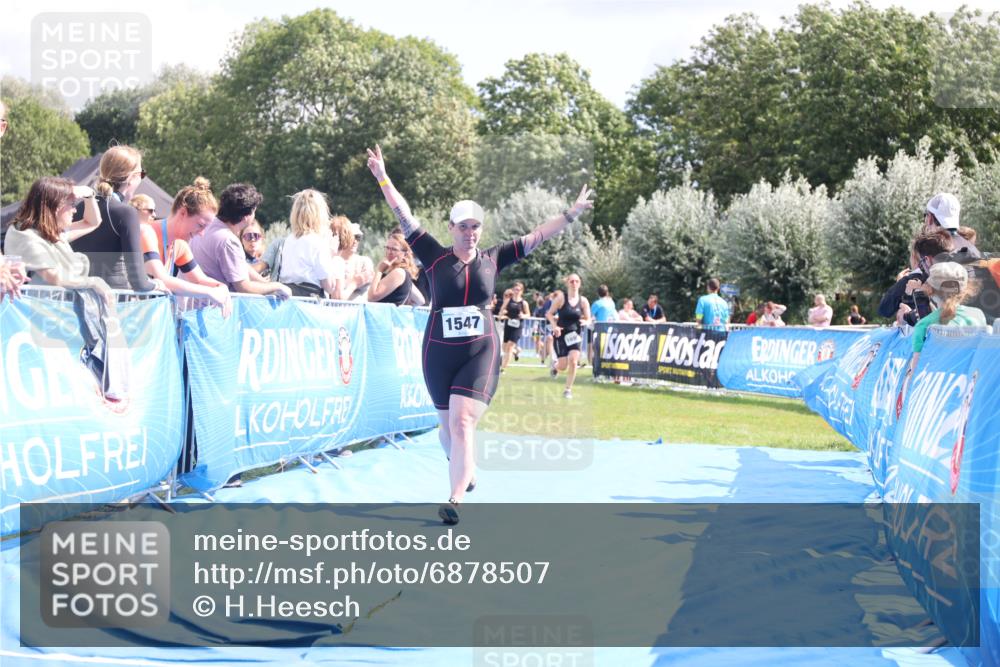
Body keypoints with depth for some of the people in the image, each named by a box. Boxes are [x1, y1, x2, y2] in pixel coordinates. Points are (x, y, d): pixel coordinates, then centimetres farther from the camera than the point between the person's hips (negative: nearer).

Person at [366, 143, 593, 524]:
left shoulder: (492, 260, 3)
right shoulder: (436, 257, -1)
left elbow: (537, 236, 6)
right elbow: (404, 218, -5)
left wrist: (571, 214, 2)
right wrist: (383, 179, -12)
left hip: (481, 352, -1)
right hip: (438, 353, 1)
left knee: (462, 422, -16)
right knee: (449, 425, 13)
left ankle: (456, 499, -17)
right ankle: (464, 469, 43)